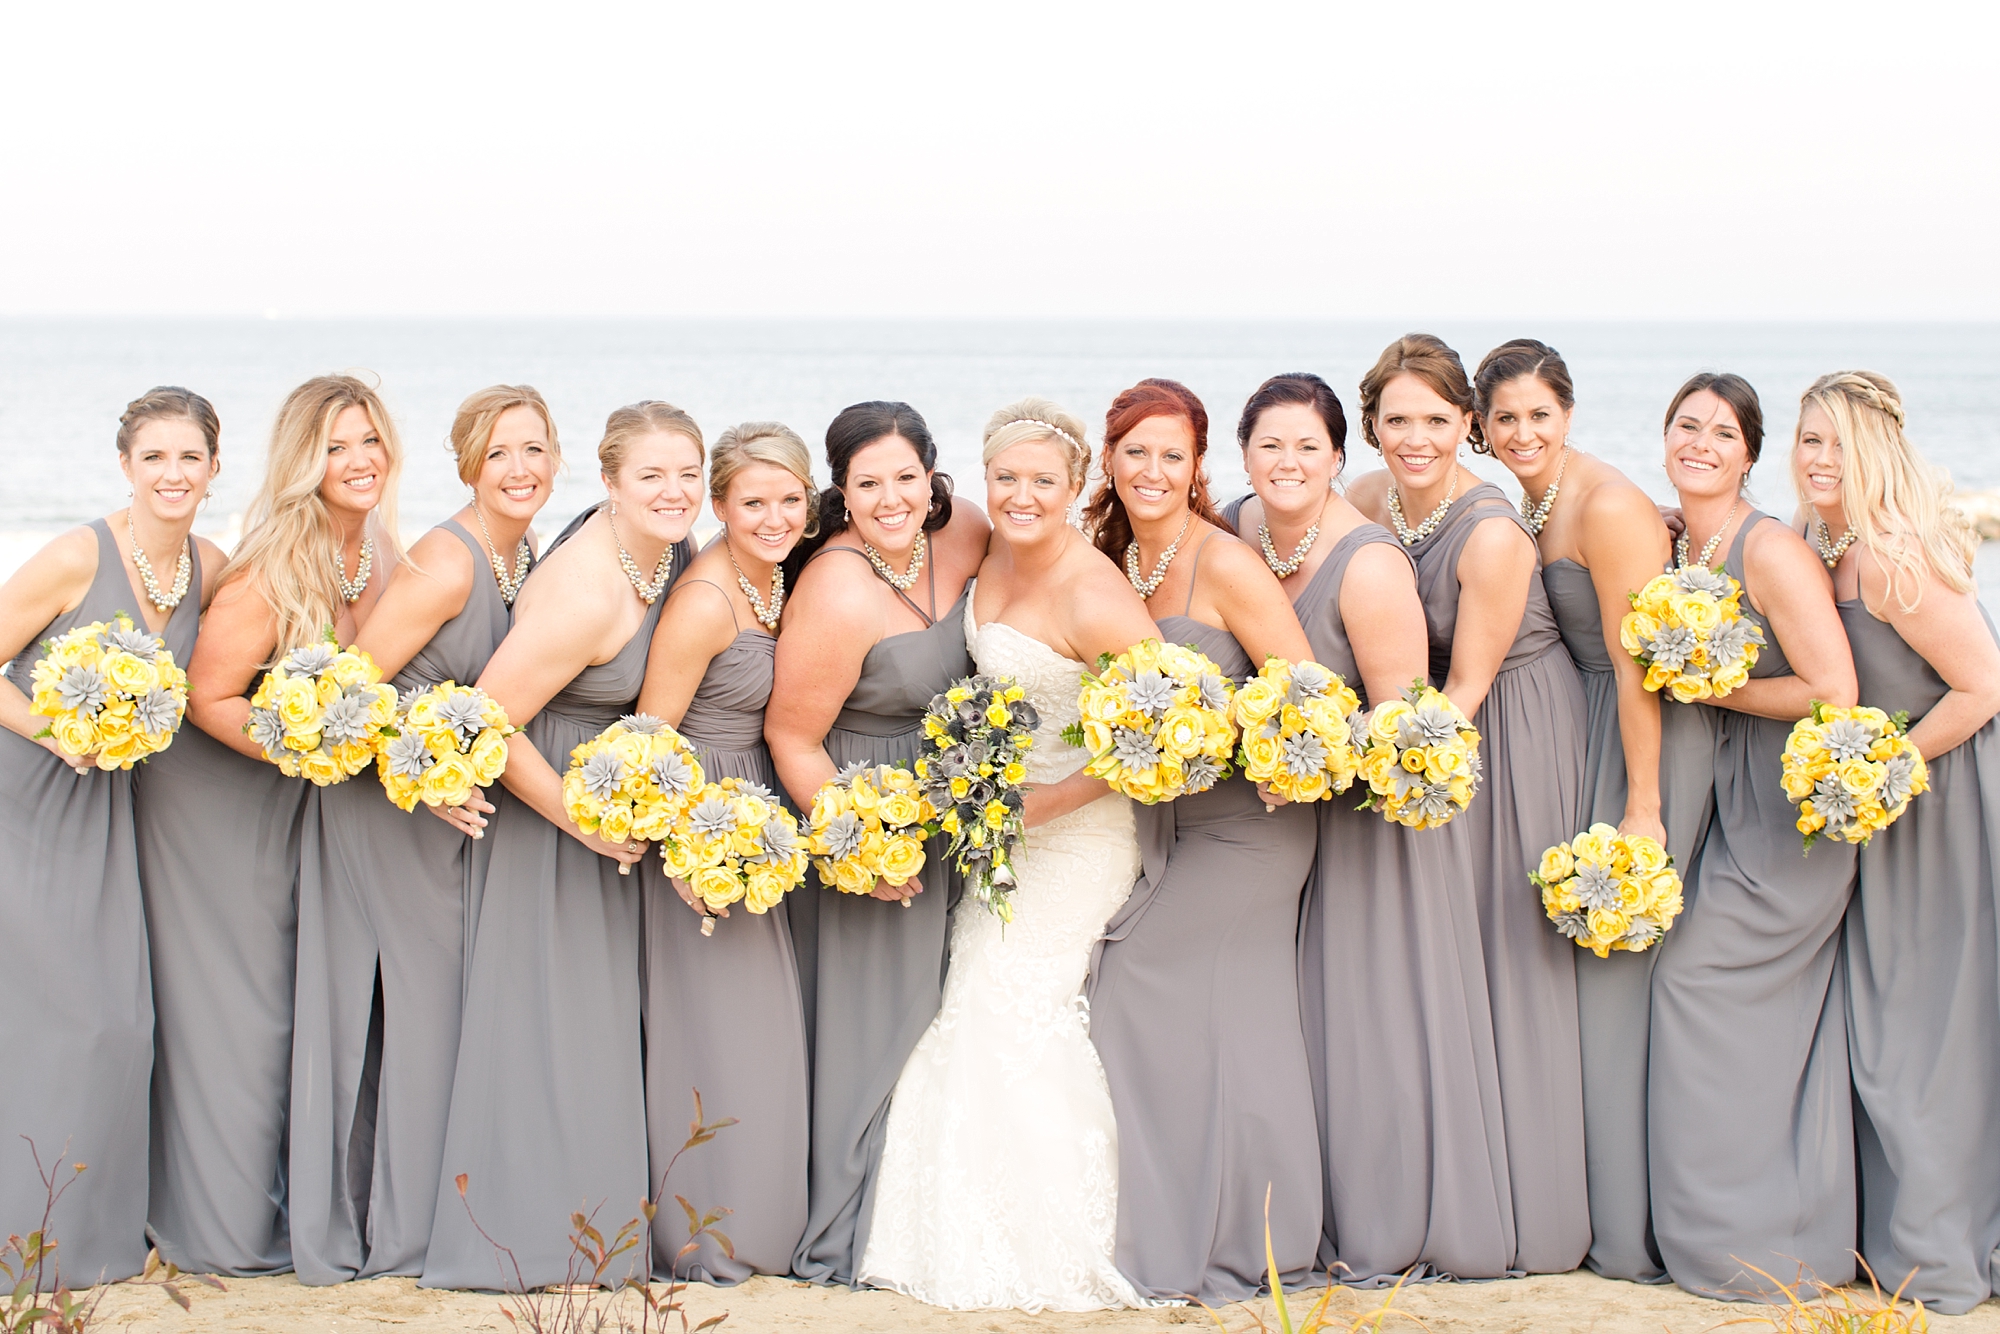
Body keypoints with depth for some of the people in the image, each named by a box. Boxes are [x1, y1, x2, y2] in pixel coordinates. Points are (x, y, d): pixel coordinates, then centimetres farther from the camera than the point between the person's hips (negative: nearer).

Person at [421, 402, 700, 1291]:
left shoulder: (668, 552, -3)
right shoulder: (587, 593, -29)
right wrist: (583, 820, -19)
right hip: (540, 796, -9)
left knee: (599, 1010, 15)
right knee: (543, 1011, -2)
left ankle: (597, 1229, 27)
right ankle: (528, 1242, 10)